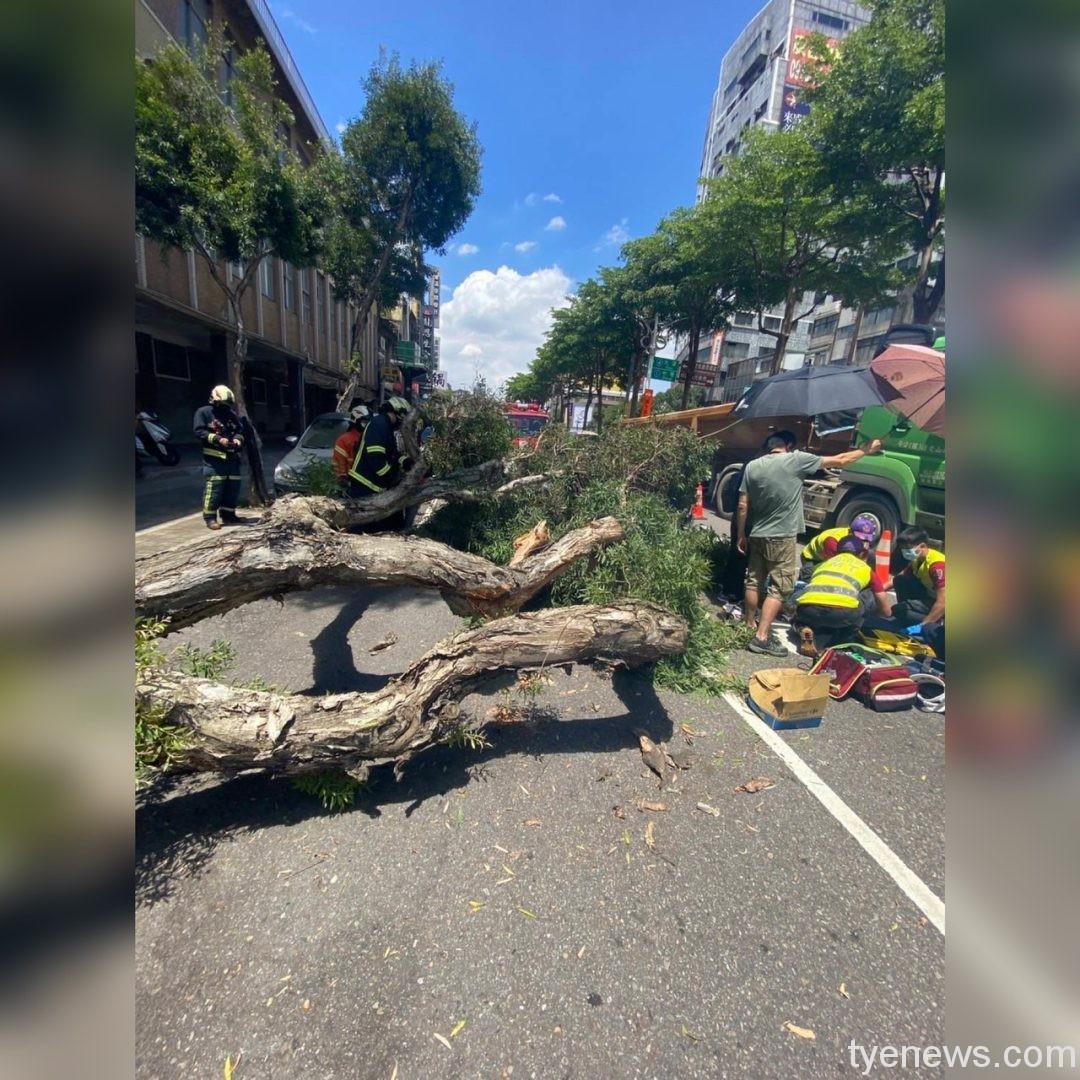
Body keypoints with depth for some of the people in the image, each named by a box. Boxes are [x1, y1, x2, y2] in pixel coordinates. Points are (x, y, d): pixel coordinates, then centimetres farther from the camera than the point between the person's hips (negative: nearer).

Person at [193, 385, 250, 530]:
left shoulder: (232, 414, 16)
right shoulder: (203, 412, 1)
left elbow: (240, 430, 20)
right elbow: (199, 431, -7)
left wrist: (238, 438, -2)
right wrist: (217, 439, -18)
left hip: (232, 457, 6)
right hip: (214, 458, -6)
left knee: (233, 487, 8)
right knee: (214, 487, -8)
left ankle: (228, 515, 20)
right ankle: (210, 518, 0)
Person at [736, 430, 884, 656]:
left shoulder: (752, 466, 3)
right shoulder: (796, 459, -7)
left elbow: (742, 506, 3)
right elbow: (839, 461, 4)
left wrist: (740, 535, 11)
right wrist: (866, 450, 20)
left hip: (757, 535, 5)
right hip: (782, 537, -5)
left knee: (754, 581, 16)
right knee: (779, 587, -2)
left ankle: (749, 625, 28)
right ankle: (762, 637, -5)